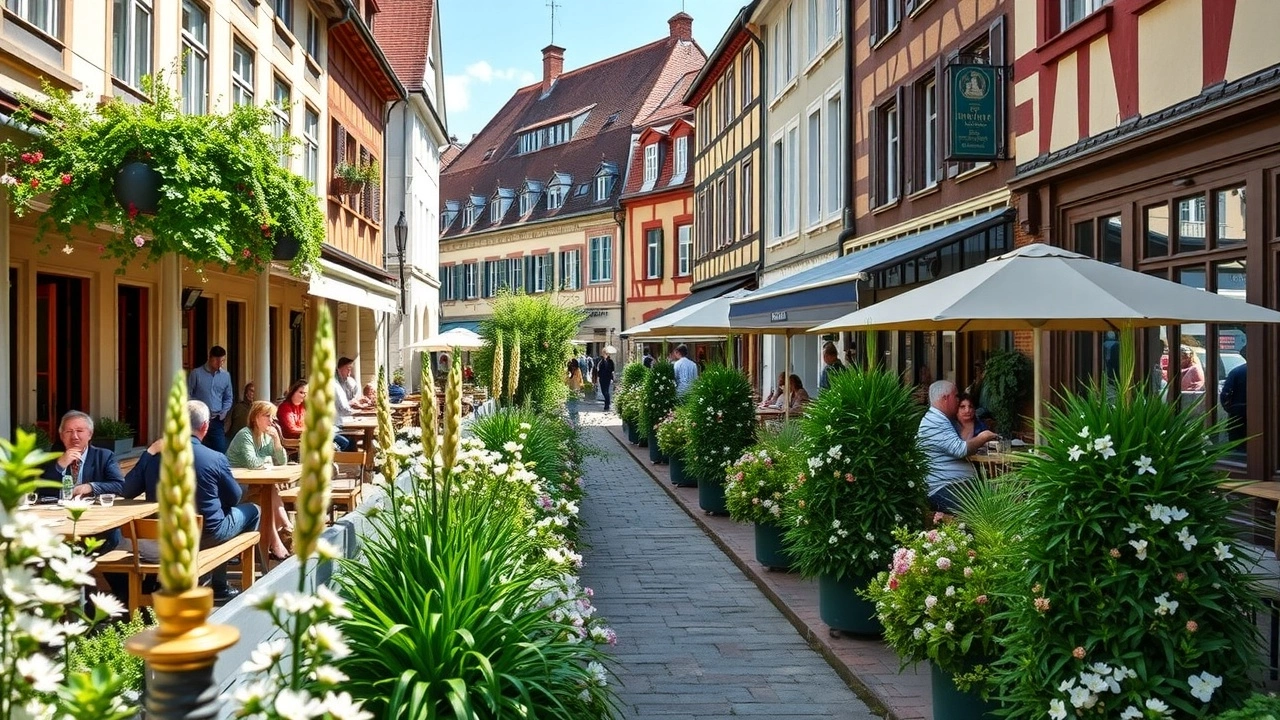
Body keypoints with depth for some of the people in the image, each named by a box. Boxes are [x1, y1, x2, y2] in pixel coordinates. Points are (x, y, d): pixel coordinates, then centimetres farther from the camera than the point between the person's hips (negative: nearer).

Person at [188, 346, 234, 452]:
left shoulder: (226, 375, 7)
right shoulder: (196, 373, -4)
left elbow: (229, 398, 15)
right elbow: (188, 395, -1)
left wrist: (223, 413, 2)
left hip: (217, 421, 3)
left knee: (221, 450, -2)